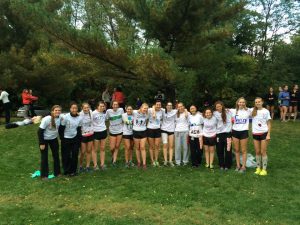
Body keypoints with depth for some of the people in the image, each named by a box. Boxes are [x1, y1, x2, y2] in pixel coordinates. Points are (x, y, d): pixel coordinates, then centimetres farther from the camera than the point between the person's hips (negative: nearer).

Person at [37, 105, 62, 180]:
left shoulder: (60, 118, -15)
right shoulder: (46, 119, -26)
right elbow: (40, 131, -21)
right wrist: (41, 143, -18)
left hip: (54, 139, 4)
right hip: (44, 139, -4)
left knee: (56, 155, 9)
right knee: (44, 157, 3)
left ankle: (57, 172, 24)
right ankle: (44, 175, 16)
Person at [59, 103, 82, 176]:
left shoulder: (80, 118, -5)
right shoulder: (65, 117, -17)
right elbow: (61, 129, -10)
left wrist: (79, 140, 4)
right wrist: (62, 139, -10)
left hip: (75, 138, 3)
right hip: (66, 139, -3)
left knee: (75, 155, 6)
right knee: (66, 156, 3)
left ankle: (73, 170, 20)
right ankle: (67, 171, 19)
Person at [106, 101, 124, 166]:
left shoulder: (121, 110, -8)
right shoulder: (108, 111, -12)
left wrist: (122, 126, 6)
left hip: (120, 131, 1)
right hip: (112, 131, -1)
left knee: (117, 147, 8)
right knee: (112, 147, 0)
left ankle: (114, 161, 21)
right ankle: (113, 156, 33)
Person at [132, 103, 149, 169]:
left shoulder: (146, 114, -6)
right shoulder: (134, 112, -14)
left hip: (143, 132, 0)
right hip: (136, 132, 0)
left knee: (142, 148, -2)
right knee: (137, 148, 8)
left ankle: (144, 163, 4)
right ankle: (139, 162, 22)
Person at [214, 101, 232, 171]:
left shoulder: (227, 112, -4)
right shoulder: (214, 113, 2)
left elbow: (229, 122, -5)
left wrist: (228, 133, -9)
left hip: (227, 133, -2)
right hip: (218, 133, 2)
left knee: (228, 150, 1)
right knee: (219, 150, 6)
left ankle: (227, 165, 12)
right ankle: (221, 165, 18)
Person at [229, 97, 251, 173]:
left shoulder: (248, 111, -1)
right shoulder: (233, 111, 3)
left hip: (244, 132, -2)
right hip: (235, 131, 2)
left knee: (243, 150, 4)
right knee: (236, 150, 10)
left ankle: (243, 166, 13)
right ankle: (238, 165, 21)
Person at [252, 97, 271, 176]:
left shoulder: (266, 111, -3)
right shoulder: (253, 111, 4)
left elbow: (269, 124, -1)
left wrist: (268, 134, -7)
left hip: (264, 133, -3)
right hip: (255, 134, 3)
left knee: (263, 152, 1)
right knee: (257, 152, 9)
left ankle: (264, 169, 10)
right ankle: (258, 168, 21)